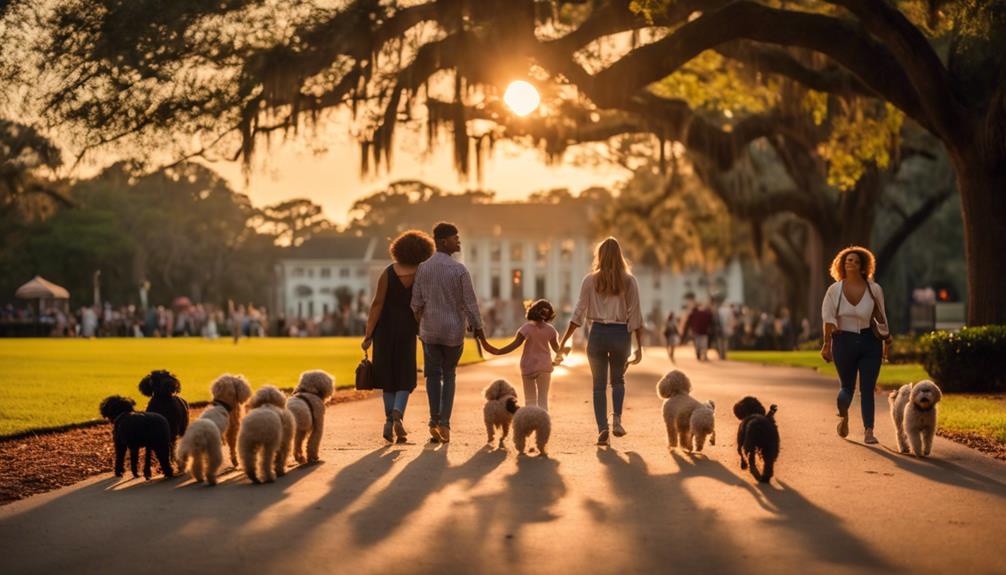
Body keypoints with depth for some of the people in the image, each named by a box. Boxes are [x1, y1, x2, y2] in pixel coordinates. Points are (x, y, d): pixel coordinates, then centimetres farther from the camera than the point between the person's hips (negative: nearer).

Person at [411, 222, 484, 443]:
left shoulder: (423, 268, -4)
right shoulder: (460, 269, -13)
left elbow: (416, 302, -2)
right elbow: (470, 303, -11)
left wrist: (418, 325, 16)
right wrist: (478, 327, 1)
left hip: (430, 331, 2)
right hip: (454, 331, -2)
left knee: (434, 375, 13)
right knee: (449, 375, 14)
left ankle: (435, 421, -1)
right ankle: (445, 423, 4)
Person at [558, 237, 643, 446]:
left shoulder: (590, 280, 0)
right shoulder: (629, 281, 1)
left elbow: (579, 313, -1)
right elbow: (635, 315, -2)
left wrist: (563, 341, 6)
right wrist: (639, 346, 2)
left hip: (598, 333, -1)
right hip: (621, 334, 1)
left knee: (599, 385, 9)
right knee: (618, 380, 21)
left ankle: (602, 429, -1)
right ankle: (617, 418, 0)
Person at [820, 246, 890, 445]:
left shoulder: (874, 290, 0)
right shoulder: (835, 290, -1)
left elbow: (881, 318, 9)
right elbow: (828, 318, -1)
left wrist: (886, 342, 13)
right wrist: (827, 343, -6)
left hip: (870, 342, 0)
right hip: (843, 342, 0)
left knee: (867, 389, -6)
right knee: (847, 387, 10)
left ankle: (868, 432, -5)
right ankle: (843, 417, 40)